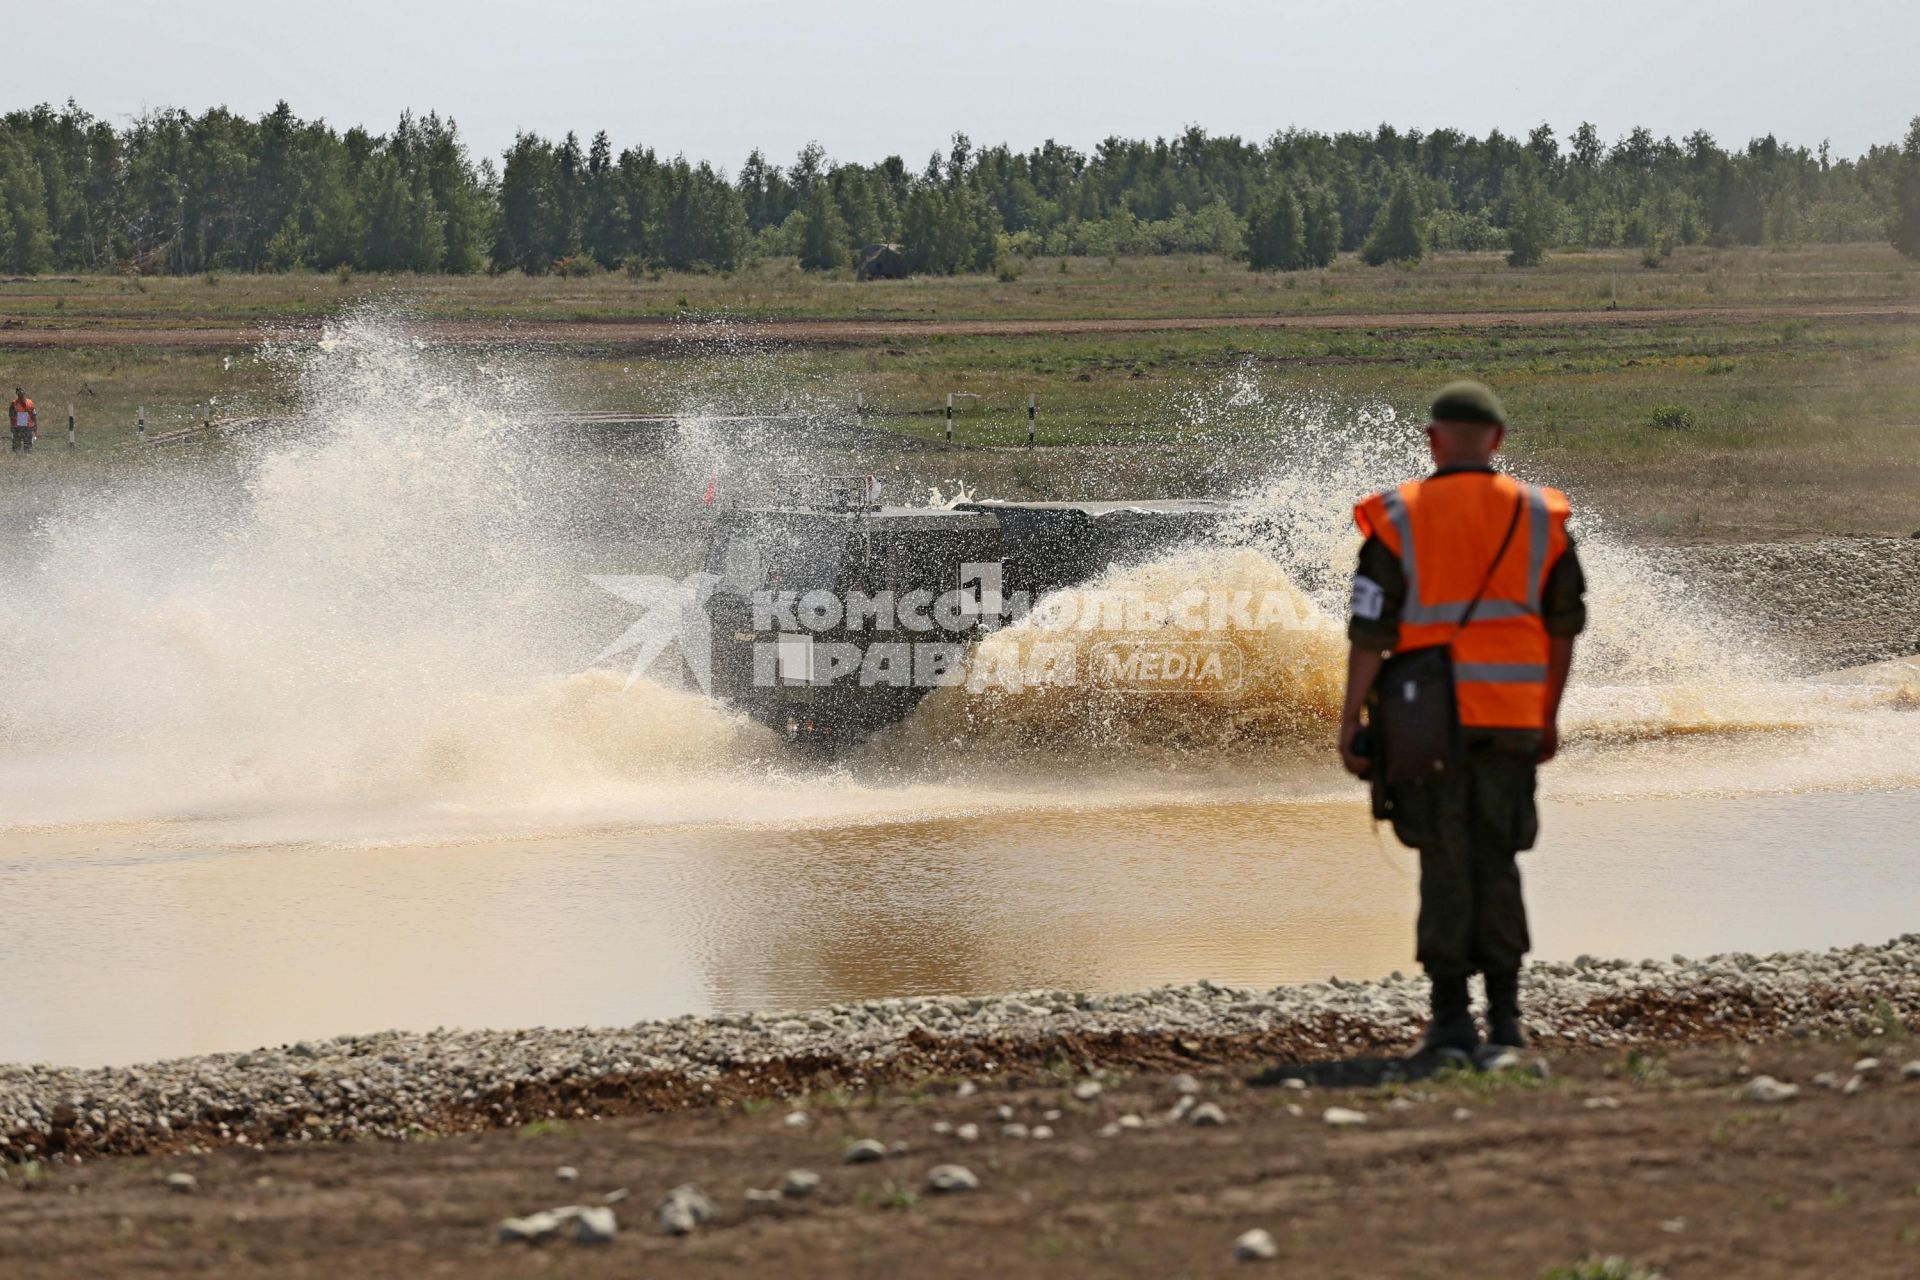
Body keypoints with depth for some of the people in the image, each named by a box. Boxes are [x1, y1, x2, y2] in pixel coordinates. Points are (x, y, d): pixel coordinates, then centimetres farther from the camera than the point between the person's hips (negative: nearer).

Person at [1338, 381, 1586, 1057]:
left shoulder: (1400, 519, -4)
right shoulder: (1539, 518, 4)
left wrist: (1349, 722, -3)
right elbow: (1564, 624, 10)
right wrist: (1550, 715, 20)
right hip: (1512, 719, 2)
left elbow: (1370, 629, -8)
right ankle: (1505, 1016, 8)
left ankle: (1452, 1018, 1)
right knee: (1497, 864, 11)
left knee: (1446, 867, 3)